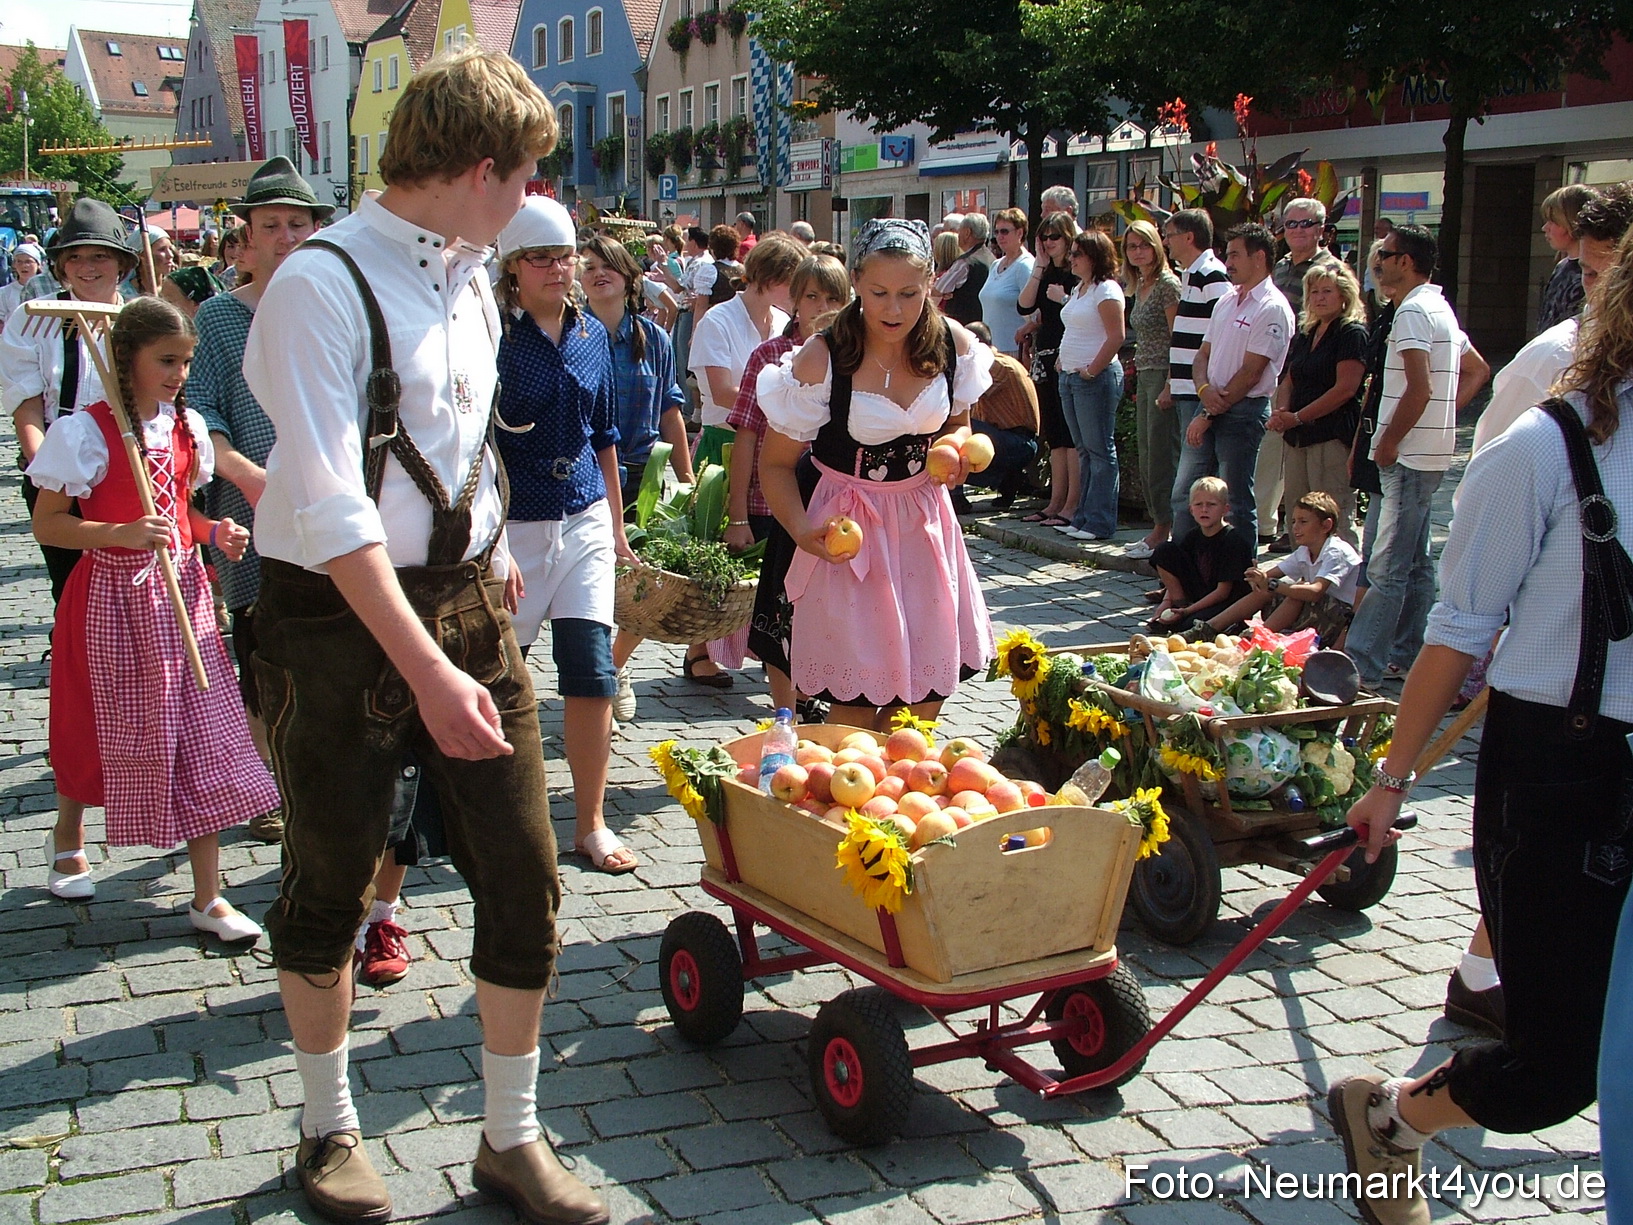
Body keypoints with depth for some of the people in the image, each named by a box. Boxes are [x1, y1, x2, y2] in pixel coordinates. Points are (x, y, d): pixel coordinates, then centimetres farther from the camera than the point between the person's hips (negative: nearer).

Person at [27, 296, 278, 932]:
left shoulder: (186, 427, 5)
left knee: (201, 736, 0)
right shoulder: (86, 432, -12)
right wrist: (121, 534, -25)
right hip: (113, 597, -4)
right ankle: (66, 838, 43)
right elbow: (46, 525, -11)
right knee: (99, 729, 11)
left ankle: (208, 898, 5)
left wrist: (215, 531, -1)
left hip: (180, 594, 5)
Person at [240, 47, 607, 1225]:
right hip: (340, 613, -6)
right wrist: (427, 670, -28)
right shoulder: (322, 285, -17)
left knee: (524, 873, 4)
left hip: (466, 598, 7)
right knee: (332, 882, 10)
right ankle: (329, 1127, 33)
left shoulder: (470, 277, 8)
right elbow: (328, 509, -23)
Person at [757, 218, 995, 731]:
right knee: (857, 704, -4)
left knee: (925, 698, 7)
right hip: (850, 533, -4)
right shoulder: (821, 360, -17)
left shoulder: (954, 346, -5)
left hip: (925, 522, 4)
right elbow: (776, 463, -9)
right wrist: (802, 530, -26)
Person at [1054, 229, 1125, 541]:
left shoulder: (1106, 290, -11)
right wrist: (1063, 359, 11)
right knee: (1084, 451, 12)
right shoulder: (1077, 289, 17)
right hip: (1070, 376, 10)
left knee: (1100, 450, -5)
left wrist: (1092, 370, -17)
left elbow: (1116, 337, -18)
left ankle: (1100, 523, -3)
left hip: (1096, 378, -10)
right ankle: (1083, 517, 17)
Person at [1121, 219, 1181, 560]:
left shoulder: (1167, 284, -11)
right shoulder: (1139, 286, 16)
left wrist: (1169, 386, -19)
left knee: (1161, 455, -7)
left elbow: (1177, 339, -15)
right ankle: (1158, 527, 15)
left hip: (1163, 375, -10)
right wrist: (1140, 383, 15)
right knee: (1146, 454, 10)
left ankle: (1163, 530, -3)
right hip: (1144, 375, 10)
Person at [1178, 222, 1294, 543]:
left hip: (1244, 411, -8)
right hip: (1211, 407, 8)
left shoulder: (1272, 308, -10)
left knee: (1238, 504, -2)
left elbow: (1250, 372, -14)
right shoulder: (1226, 302, 16)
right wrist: (1204, 389, -7)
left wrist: (1208, 415, -13)